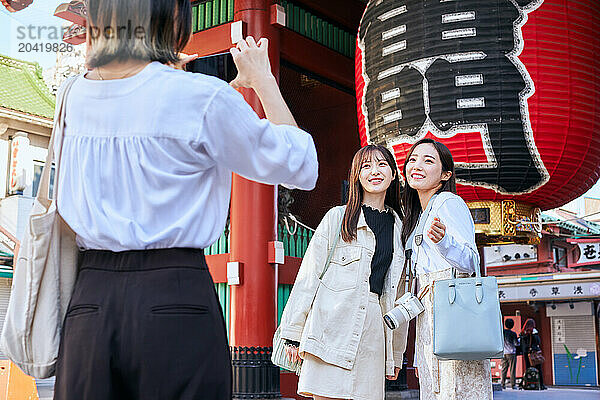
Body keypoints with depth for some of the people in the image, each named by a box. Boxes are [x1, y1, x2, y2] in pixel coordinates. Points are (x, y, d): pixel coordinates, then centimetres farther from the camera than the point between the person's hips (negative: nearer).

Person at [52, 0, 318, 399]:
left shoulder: (78, 94, 8)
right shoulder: (201, 96, -9)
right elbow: (301, 167, 2)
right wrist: (261, 78, 12)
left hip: (89, 300, 5)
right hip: (176, 296, -5)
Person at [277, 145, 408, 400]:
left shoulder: (399, 228, 16)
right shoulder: (337, 218, 4)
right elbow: (309, 275, 1)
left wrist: (396, 354, 18)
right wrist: (294, 333, -4)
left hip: (373, 328, 4)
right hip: (334, 324, -3)